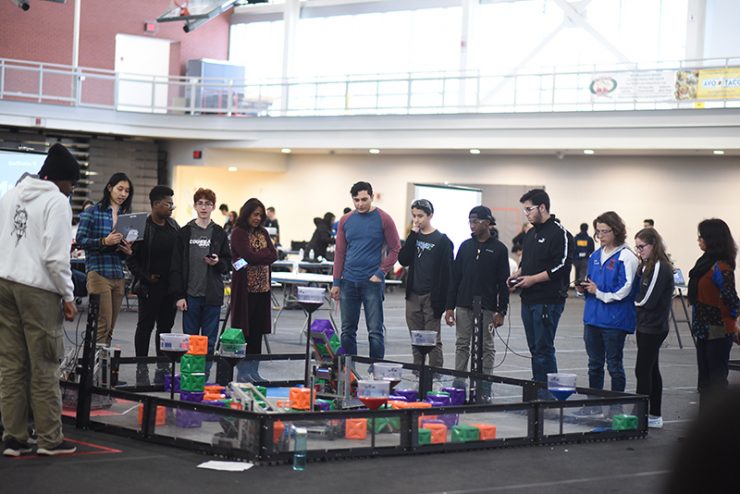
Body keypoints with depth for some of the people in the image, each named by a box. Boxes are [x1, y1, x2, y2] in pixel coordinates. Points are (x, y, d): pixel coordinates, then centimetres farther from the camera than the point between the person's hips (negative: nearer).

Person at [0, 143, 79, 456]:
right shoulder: (57, 201, -7)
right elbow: (55, 256, -14)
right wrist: (68, 296, -6)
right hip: (38, 288, -6)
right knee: (44, 366, 0)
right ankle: (50, 439, 5)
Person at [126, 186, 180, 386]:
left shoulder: (174, 227, 11)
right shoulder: (142, 226, -9)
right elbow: (132, 258, -7)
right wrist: (145, 277, -13)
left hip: (170, 287, 6)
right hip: (150, 287, -6)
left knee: (166, 326, 10)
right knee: (145, 326, 1)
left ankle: (162, 368, 17)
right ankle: (142, 369, 7)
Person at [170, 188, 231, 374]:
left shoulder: (219, 234, 6)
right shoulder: (184, 233, 3)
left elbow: (228, 265, 11)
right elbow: (176, 266, 1)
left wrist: (218, 262, -13)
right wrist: (179, 295, -6)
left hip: (212, 295, 1)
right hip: (191, 294, -1)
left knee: (209, 341, 4)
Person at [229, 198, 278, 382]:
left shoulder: (263, 233, 16)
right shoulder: (239, 233, -4)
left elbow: (274, 255, 4)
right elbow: (249, 256, -16)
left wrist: (256, 257, -8)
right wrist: (265, 255, -2)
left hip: (262, 287, 6)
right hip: (245, 288, -6)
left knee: (258, 330, 7)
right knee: (244, 329, -3)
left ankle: (253, 370, 13)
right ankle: (243, 371, 2)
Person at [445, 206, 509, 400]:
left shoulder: (498, 249, -1)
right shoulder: (466, 246, 8)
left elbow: (503, 282, -3)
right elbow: (455, 277, 8)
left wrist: (501, 311, -8)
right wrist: (450, 306, 3)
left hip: (487, 307, -3)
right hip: (463, 306, 3)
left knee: (486, 347, 3)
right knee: (462, 345, 6)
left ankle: (485, 390, 7)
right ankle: (458, 386, 11)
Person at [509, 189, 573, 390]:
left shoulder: (560, 234, -10)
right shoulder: (530, 234, 18)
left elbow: (562, 266, -17)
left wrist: (533, 279, -17)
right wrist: (517, 274, 8)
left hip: (548, 302, -9)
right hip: (528, 299, 9)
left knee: (544, 349, -8)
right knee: (535, 349, 12)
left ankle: (548, 390, -3)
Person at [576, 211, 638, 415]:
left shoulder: (626, 257, -11)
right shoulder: (595, 256, 13)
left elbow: (624, 291, -16)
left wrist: (598, 292, -13)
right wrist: (585, 289, 1)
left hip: (614, 320, -7)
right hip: (593, 316, 7)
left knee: (614, 365, 2)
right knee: (594, 364, 13)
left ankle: (616, 406, 11)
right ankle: (594, 404, 21)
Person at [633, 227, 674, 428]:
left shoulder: (660, 268, -16)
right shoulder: (647, 265, 12)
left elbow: (647, 300, -19)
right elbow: (639, 294, 12)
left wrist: (634, 300, -4)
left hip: (653, 327, -10)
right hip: (646, 325, 10)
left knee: (643, 370, -6)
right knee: (651, 370, 13)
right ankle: (654, 415, 19)